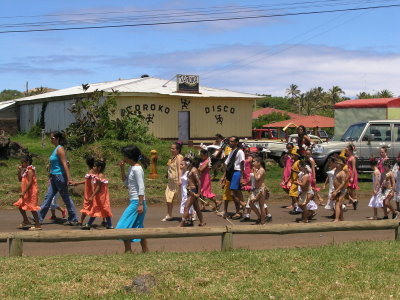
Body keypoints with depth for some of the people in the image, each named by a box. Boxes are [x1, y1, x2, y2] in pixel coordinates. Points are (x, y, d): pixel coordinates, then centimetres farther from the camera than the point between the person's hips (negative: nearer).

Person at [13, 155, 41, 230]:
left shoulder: (30, 170, -16)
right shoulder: (25, 170, 13)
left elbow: (30, 182, -23)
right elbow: (20, 179, 19)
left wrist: (23, 192, -25)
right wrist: (19, 171, 5)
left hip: (31, 192, -10)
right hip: (26, 193, 10)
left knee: (32, 208, -9)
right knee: (20, 206, 16)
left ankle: (38, 225, -5)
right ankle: (26, 221, 26)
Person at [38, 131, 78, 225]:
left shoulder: (60, 149, -14)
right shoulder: (56, 149, 13)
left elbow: (65, 164, -20)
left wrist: (69, 178, -25)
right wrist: (51, 176, 24)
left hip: (60, 176, -10)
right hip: (55, 177, 10)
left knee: (66, 198, 0)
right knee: (48, 197, 10)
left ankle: (73, 219, 9)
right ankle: (39, 218, 14)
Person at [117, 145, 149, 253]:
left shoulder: (137, 169, -15)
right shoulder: (131, 168, 13)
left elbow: (141, 187, -19)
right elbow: (126, 182, 21)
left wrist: (140, 204, -22)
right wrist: (122, 169, 10)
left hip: (136, 202, -10)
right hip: (134, 201, 10)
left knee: (124, 226, -8)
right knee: (138, 227, 14)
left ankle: (128, 251, -3)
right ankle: (145, 250, 19)